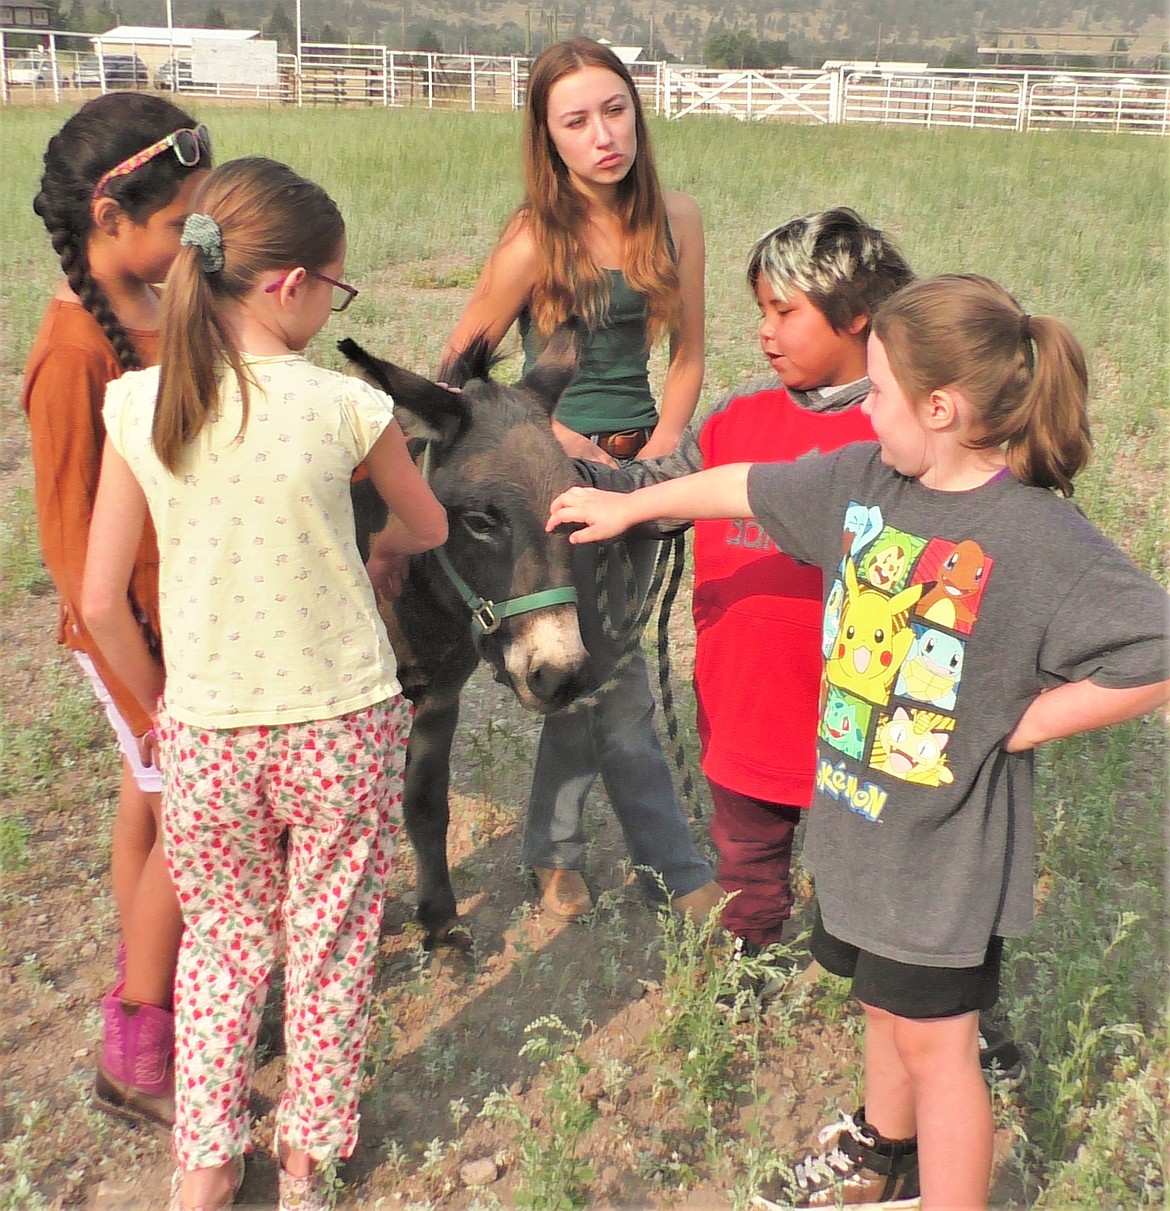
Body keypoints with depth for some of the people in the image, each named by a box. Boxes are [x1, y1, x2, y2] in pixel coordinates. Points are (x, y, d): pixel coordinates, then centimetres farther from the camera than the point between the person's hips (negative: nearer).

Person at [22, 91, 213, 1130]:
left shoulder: (159, 306, 0)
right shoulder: (76, 351, -24)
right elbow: (70, 545, -20)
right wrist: (147, 700, -17)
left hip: (195, 609, 7)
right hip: (139, 633, -7)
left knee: (149, 806, 20)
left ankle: (149, 983, 39)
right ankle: (135, 1058, 22)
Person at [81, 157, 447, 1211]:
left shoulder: (137, 406, -8)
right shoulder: (346, 408, -13)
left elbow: (100, 601, -6)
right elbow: (428, 529, 6)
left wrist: (159, 702, 10)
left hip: (205, 735, 2)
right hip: (345, 728, -1)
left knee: (220, 940, 24)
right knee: (330, 951, 18)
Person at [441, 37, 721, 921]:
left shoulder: (676, 219, -1)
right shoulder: (537, 241, -14)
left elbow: (688, 357, 5)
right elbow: (461, 369, -8)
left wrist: (658, 455, -8)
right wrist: (579, 449, -12)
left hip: (641, 458, 5)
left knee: (588, 665, 15)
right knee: (617, 674, 0)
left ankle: (555, 848, 33)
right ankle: (676, 869, 16)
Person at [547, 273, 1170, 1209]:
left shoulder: (1041, 540, -24)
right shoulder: (864, 477, -4)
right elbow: (748, 487, 10)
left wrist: (1022, 722, -21)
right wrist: (628, 505, 19)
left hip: (949, 845, -7)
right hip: (857, 816, 7)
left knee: (935, 1041, 9)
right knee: (888, 1003, 27)